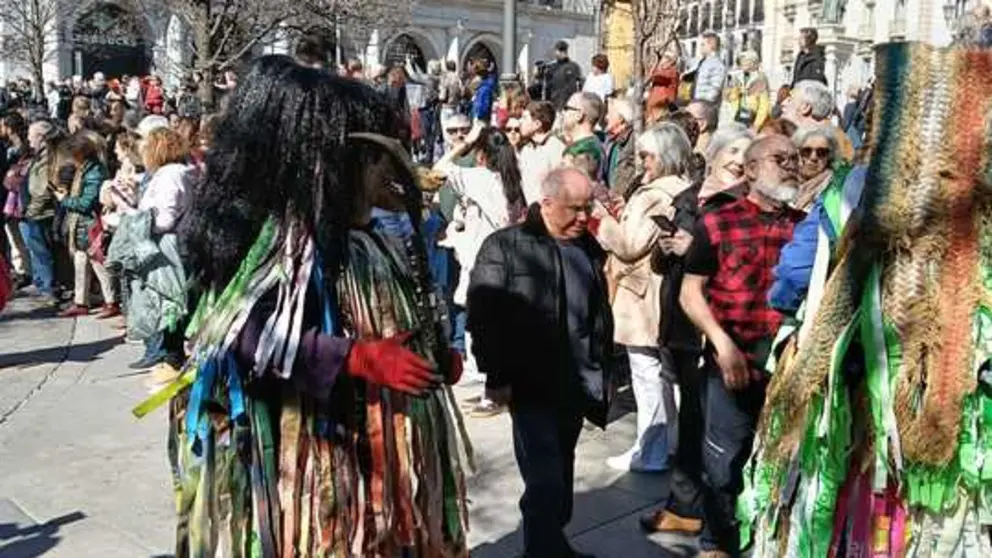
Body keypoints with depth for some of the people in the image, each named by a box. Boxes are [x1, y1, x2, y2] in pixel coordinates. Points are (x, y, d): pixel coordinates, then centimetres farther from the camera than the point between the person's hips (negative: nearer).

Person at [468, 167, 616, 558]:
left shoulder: (588, 247, 11)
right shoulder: (505, 246, -8)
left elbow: (600, 312, 19)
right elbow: (483, 314, -11)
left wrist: (603, 370, 17)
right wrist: (497, 376, -14)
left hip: (577, 383, 6)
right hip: (532, 384, -6)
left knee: (561, 474, 17)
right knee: (545, 479, -6)